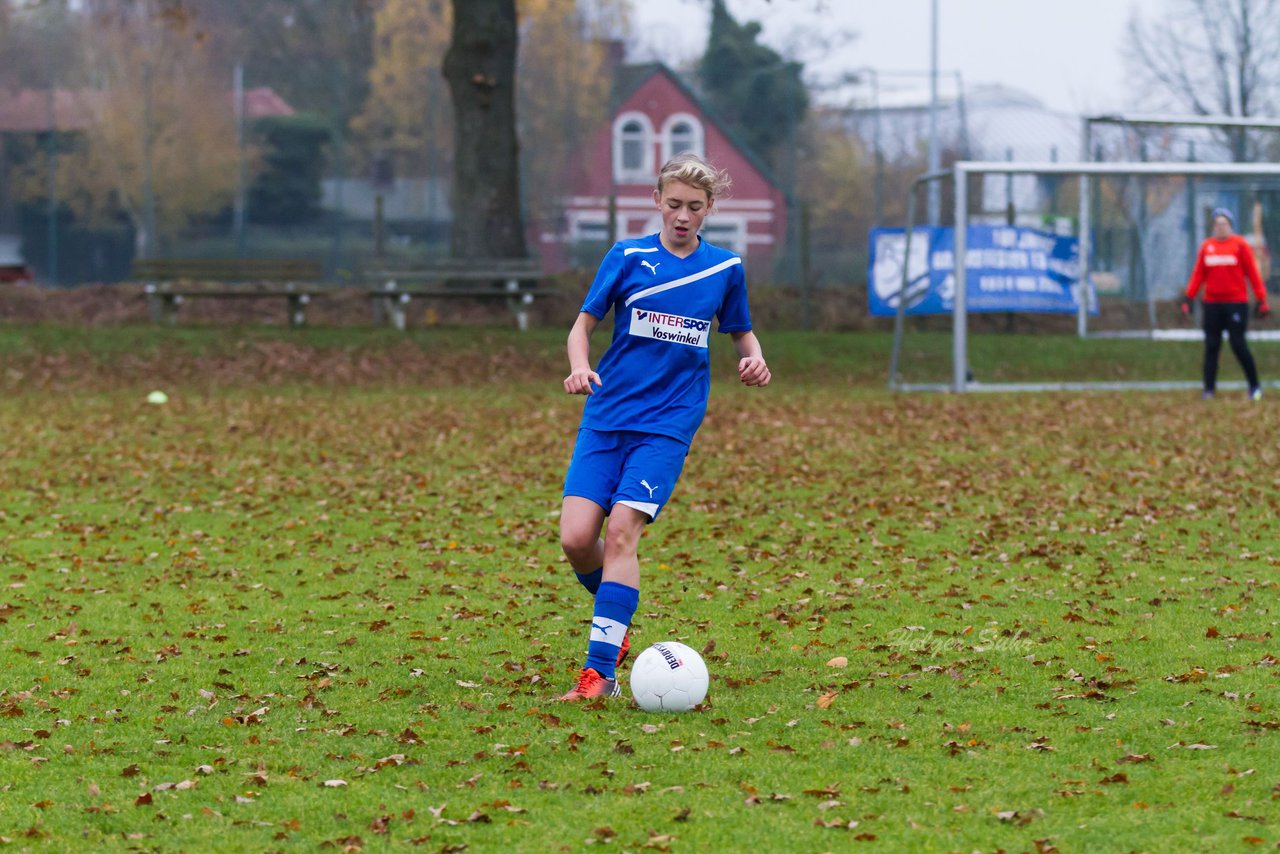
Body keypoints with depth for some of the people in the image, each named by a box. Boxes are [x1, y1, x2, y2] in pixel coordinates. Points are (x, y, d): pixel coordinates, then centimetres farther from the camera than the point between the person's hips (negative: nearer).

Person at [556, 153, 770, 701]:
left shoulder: (726, 267, 6)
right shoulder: (628, 258, 3)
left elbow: (740, 332, 20)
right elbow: (583, 325, 5)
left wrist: (754, 359, -2)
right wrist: (580, 367, -16)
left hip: (667, 424, -1)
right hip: (606, 417, 1)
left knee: (622, 531, -18)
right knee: (576, 538, -11)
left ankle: (600, 670, -18)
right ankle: (616, 622, 20)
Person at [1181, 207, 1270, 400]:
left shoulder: (1240, 244, -1)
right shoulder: (1206, 246, 9)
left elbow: (1252, 273, -2)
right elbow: (1198, 275, 10)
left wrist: (1261, 299, -7)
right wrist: (1188, 299, 3)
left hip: (1236, 302, -3)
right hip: (1212, 303, 3)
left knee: (1238, 345, -7)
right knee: (1211, 346, 1)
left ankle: (1254, 386, 5)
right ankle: (1209, 388, 5)